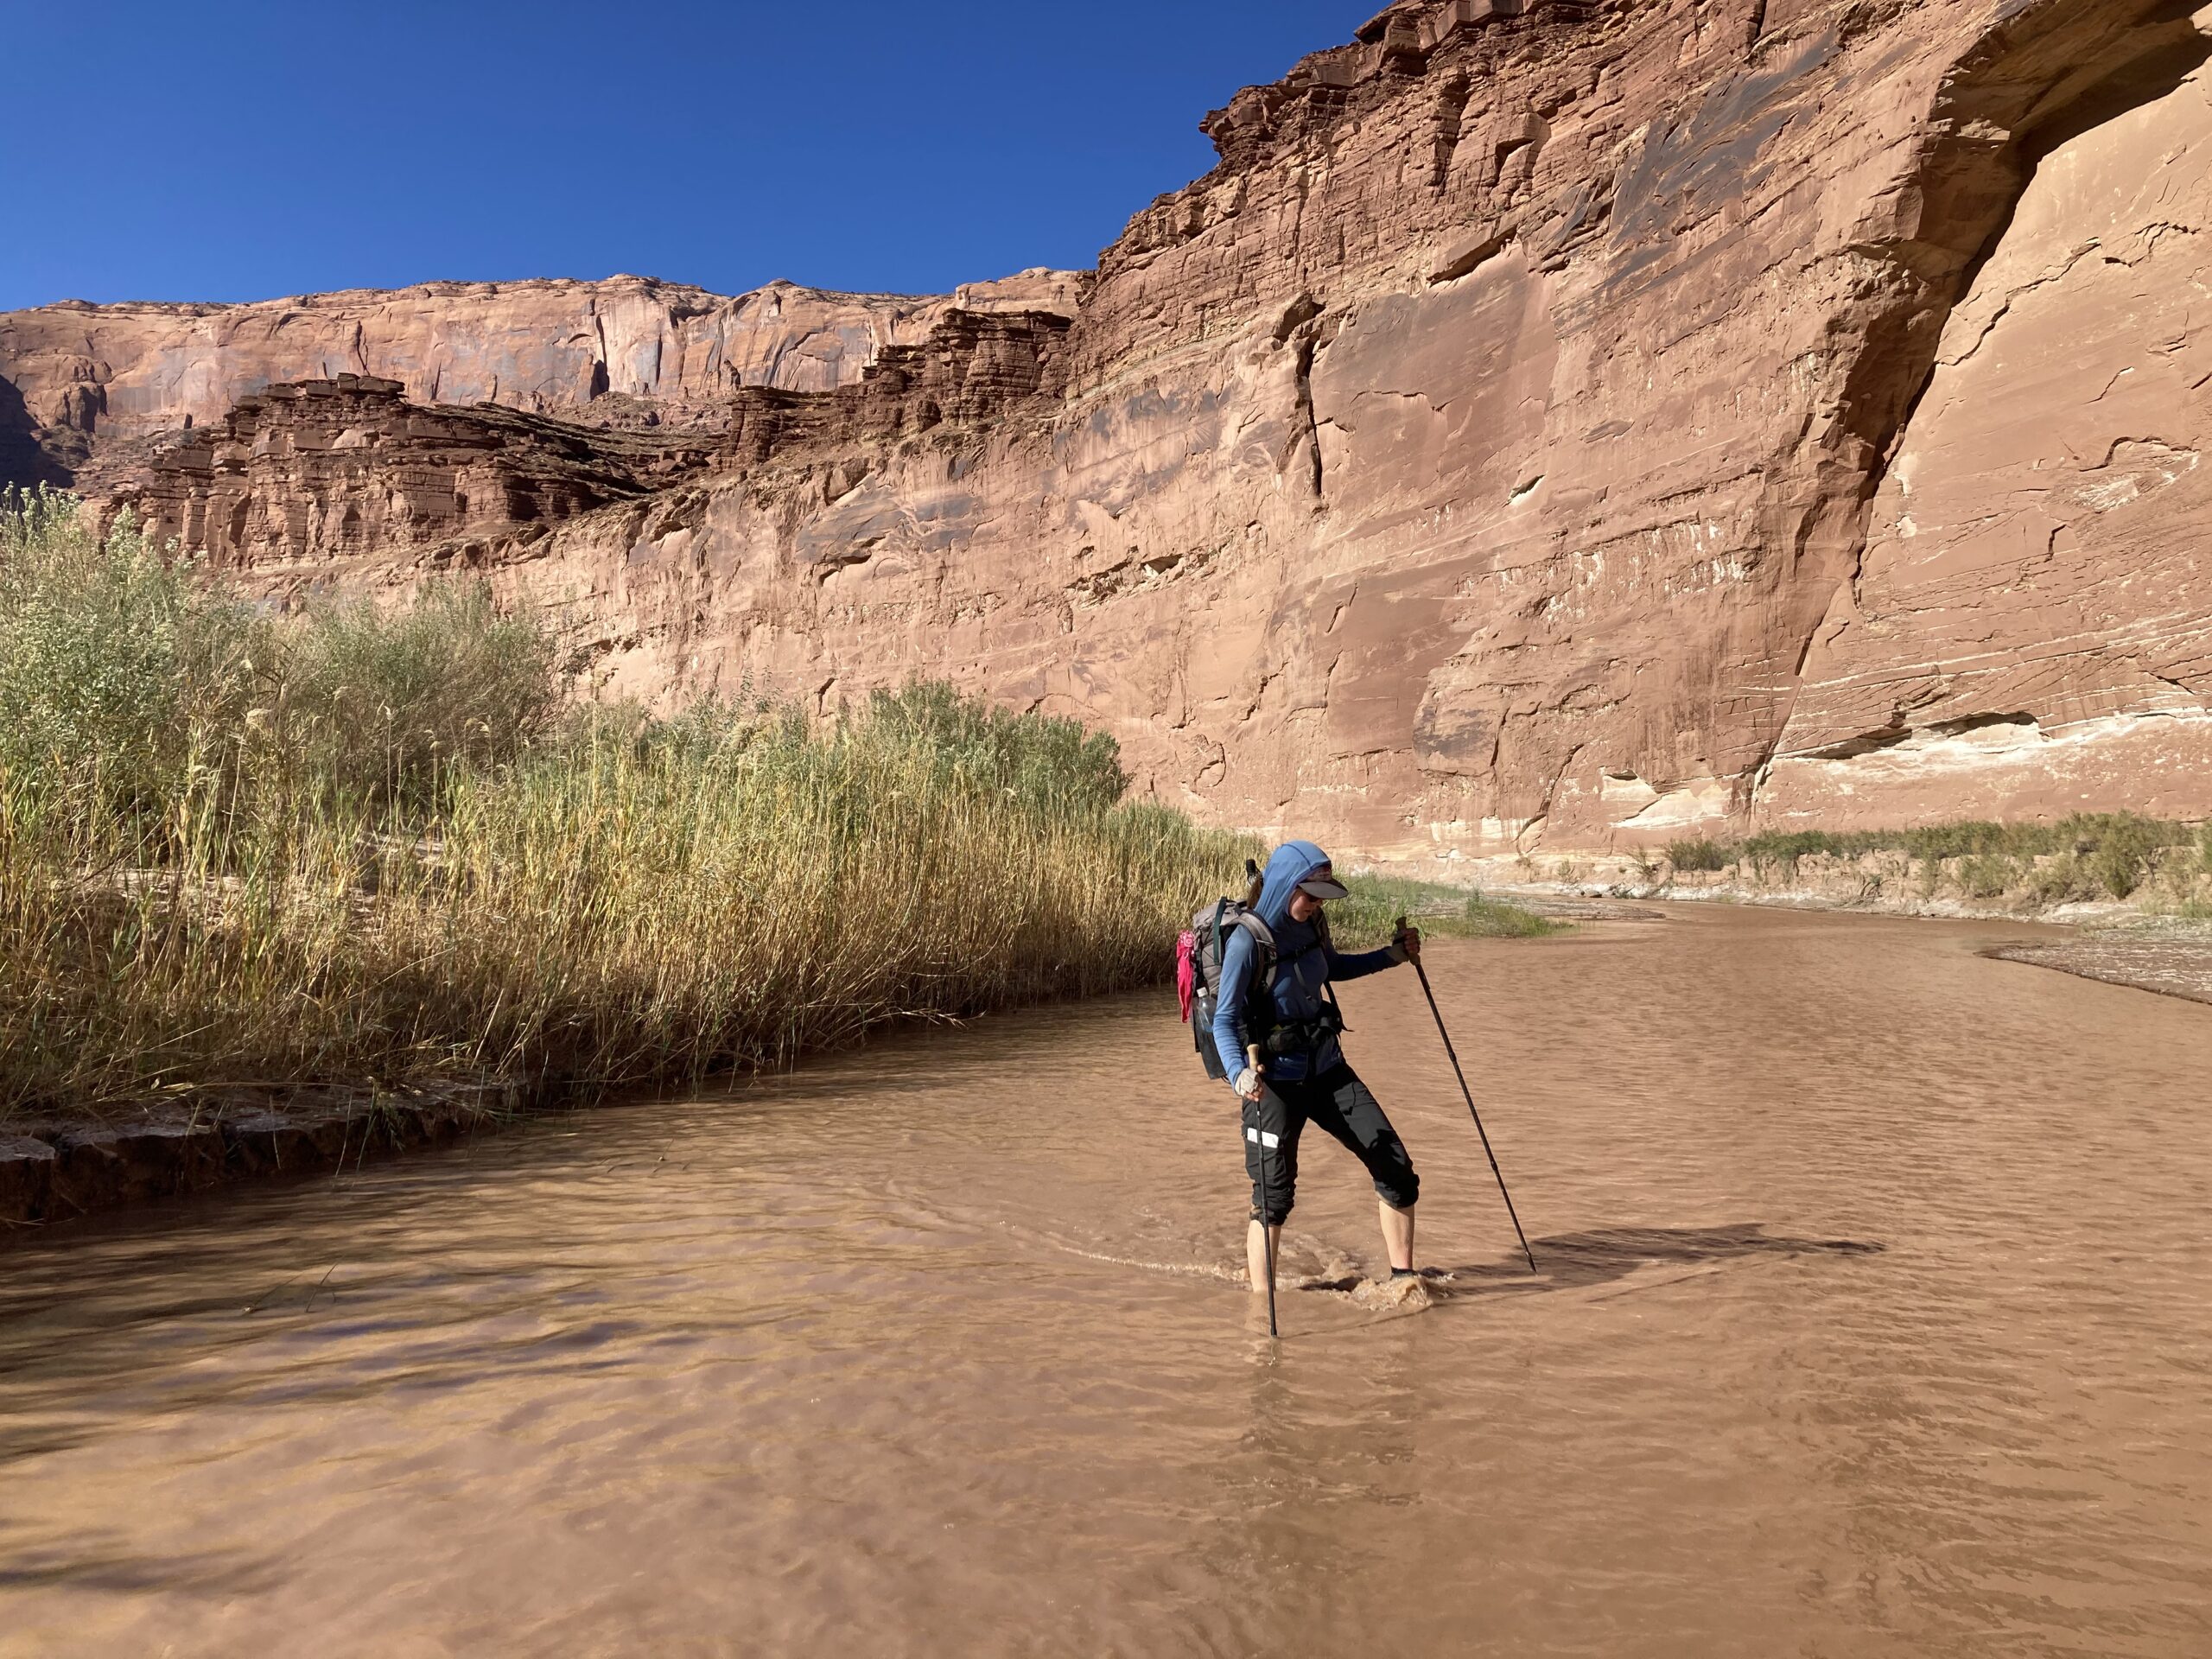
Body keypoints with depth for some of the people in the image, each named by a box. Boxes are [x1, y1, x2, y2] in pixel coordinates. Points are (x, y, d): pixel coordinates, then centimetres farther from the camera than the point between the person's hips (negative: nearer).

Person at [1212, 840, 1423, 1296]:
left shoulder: (1311, 927, 0)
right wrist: (1239, 1073, -37)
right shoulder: (1246, 942, -19)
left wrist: (1394, 955, 10)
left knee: (1395, 1167, 4)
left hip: (1327, 1070, 6)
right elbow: (1225, 1020, -19)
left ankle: (1402, 1275, 20)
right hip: (1274, 1082, -6)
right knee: (1273, 1196, -4)